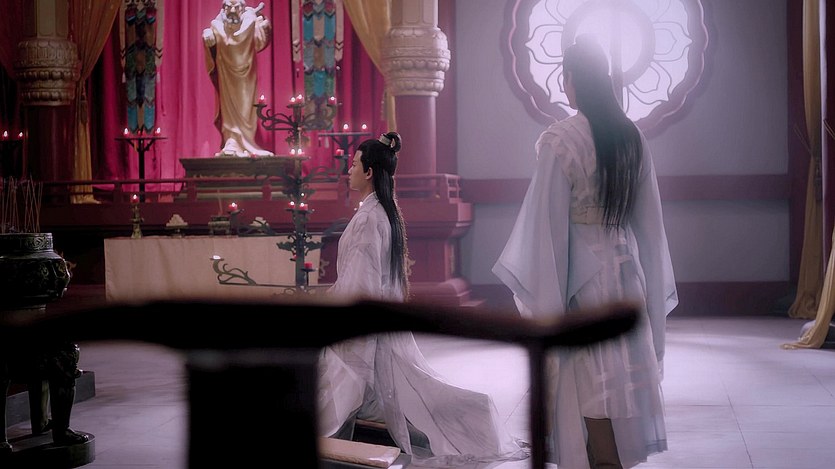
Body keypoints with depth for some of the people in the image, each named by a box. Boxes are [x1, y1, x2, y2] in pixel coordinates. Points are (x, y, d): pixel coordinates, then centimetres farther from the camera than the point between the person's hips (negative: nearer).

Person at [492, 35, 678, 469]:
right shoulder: (631, 136, 3)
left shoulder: (560, 140, -15)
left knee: (591, 381, 1)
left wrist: (544, 299, -10)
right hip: (626, 266, 6)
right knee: (624, 368, 14)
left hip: (582, 272, -6)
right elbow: (648, 217, 9)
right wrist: (651, 285, 18)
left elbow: (549, 224, -15)